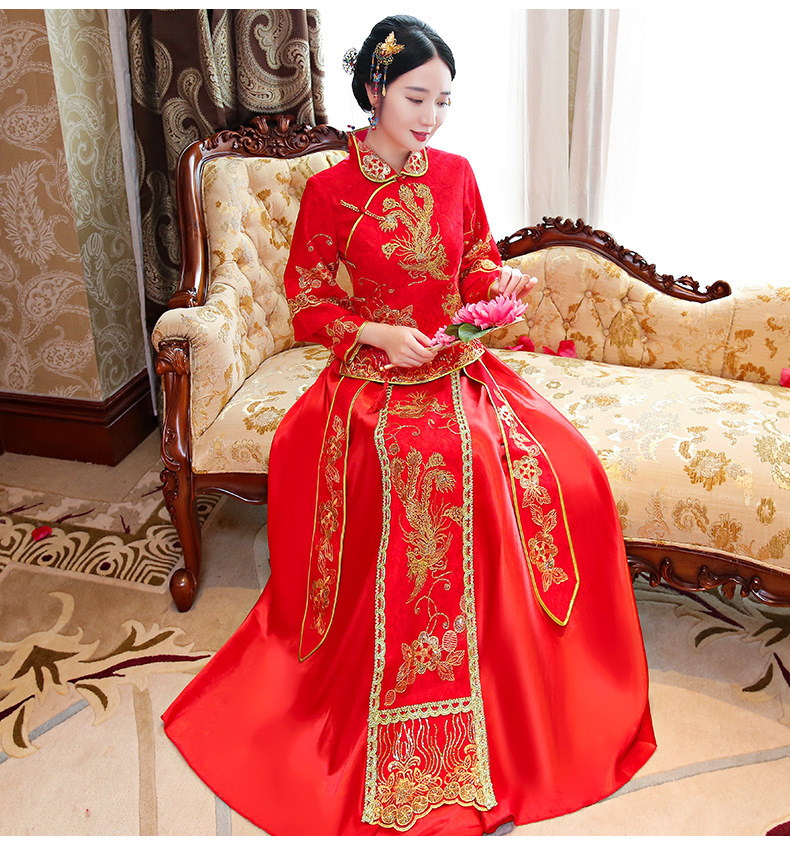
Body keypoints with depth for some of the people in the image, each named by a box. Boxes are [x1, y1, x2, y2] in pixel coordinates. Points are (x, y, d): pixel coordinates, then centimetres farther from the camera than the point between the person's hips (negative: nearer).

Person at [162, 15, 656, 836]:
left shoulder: (455, 173, 9)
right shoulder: (330, 191, -3)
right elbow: (307, 306, 0)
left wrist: (499, 279, -4)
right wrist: (378, 334, -16)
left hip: (458, 370, 4)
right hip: (372, 379, -4)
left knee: (564, 470, -20)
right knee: (414, 472, -33)